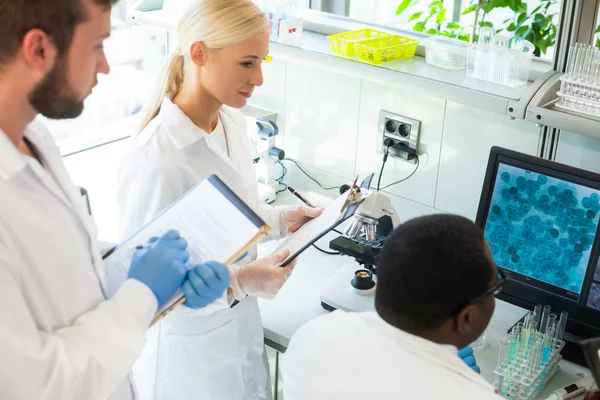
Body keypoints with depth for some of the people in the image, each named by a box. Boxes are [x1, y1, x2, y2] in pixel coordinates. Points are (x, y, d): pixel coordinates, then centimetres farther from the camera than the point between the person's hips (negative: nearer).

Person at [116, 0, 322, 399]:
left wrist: (280, 219, -4)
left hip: (242, 323, 7)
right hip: (190, 347, -7)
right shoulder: (156, 161, -30)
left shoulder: (233, 121, -5)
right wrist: (238, 283, -32)